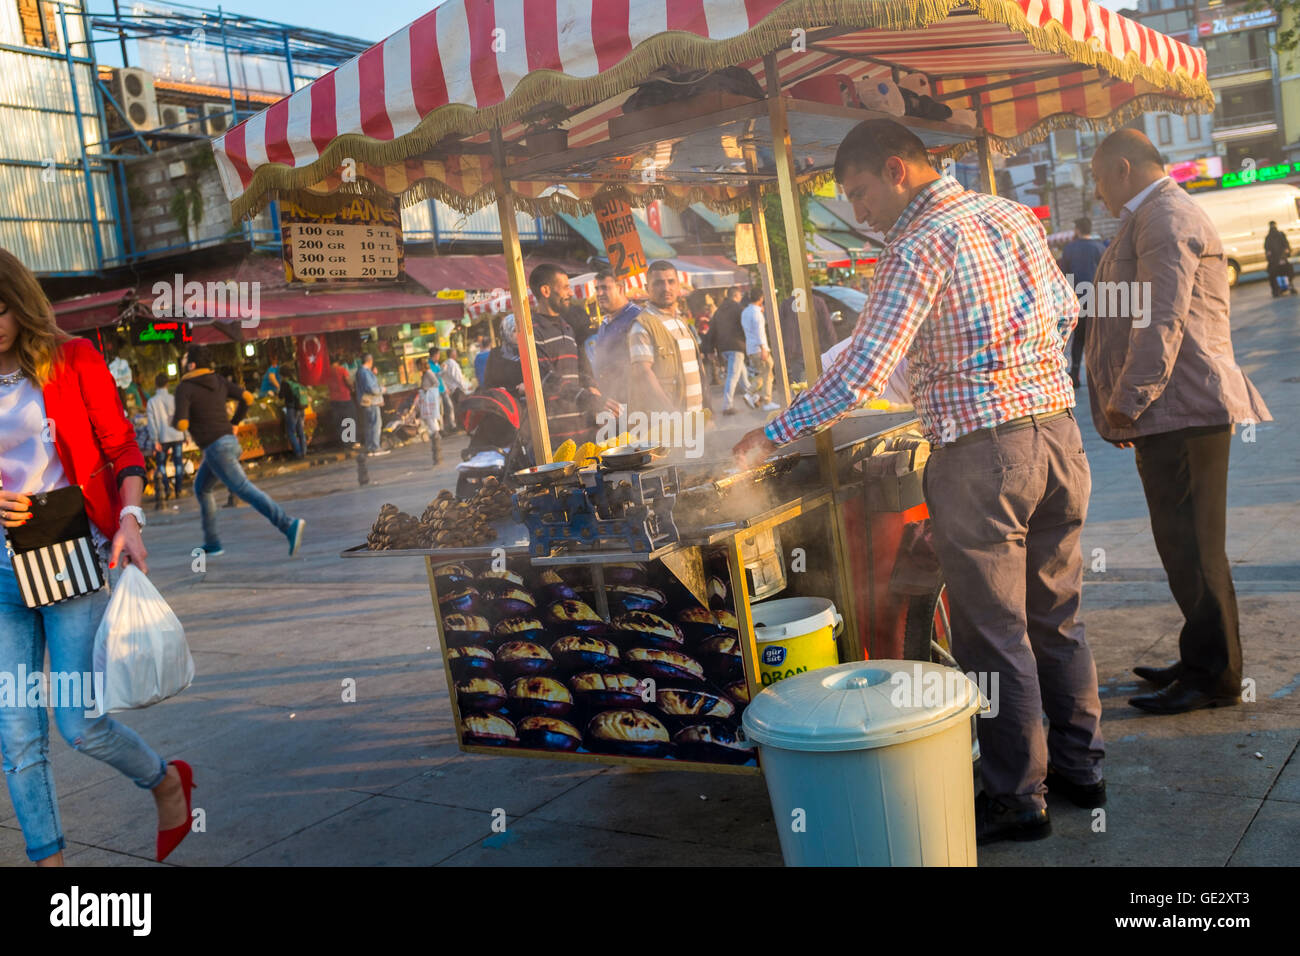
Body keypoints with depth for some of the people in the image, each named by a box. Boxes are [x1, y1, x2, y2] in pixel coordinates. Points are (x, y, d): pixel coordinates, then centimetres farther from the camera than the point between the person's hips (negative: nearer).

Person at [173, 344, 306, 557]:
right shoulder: (218, 380, 11)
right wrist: (234, 424, 17)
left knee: (244, 491, -15)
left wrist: (174, 420, 7)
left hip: (216, 448, -9)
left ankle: (289, 526, -30)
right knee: (201, 488, 23)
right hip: (229, 442, 9)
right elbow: (247, 397, 6)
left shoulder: (183, 388, -9)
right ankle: (211, 544, 23)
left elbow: (182, 424, -18)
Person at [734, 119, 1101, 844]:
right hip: (1058, 431, 8)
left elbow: (865, 369, -19)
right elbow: (1066, 310, 21)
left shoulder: (920, 245, -13)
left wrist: (773, 436, -13)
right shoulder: (1015, 216, 11)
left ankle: (1018, 798, 14)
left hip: (983, 455, -8)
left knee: (995, 634, 3)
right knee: (1057, 617, 18)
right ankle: (1081, 766, 30)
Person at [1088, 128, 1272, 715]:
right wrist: (1128, 404, 22)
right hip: (1171, 411, 11)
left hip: (1181, 409, -11)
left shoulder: (1166, 219, -12)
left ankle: (1215, 677, 1)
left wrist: (1127, 403, -19)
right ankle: (1201, 659, 24)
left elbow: (1161, 322, -21)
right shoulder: (1154, 218, 23)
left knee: (1190, 544, -6)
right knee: (1185, 542, 15)